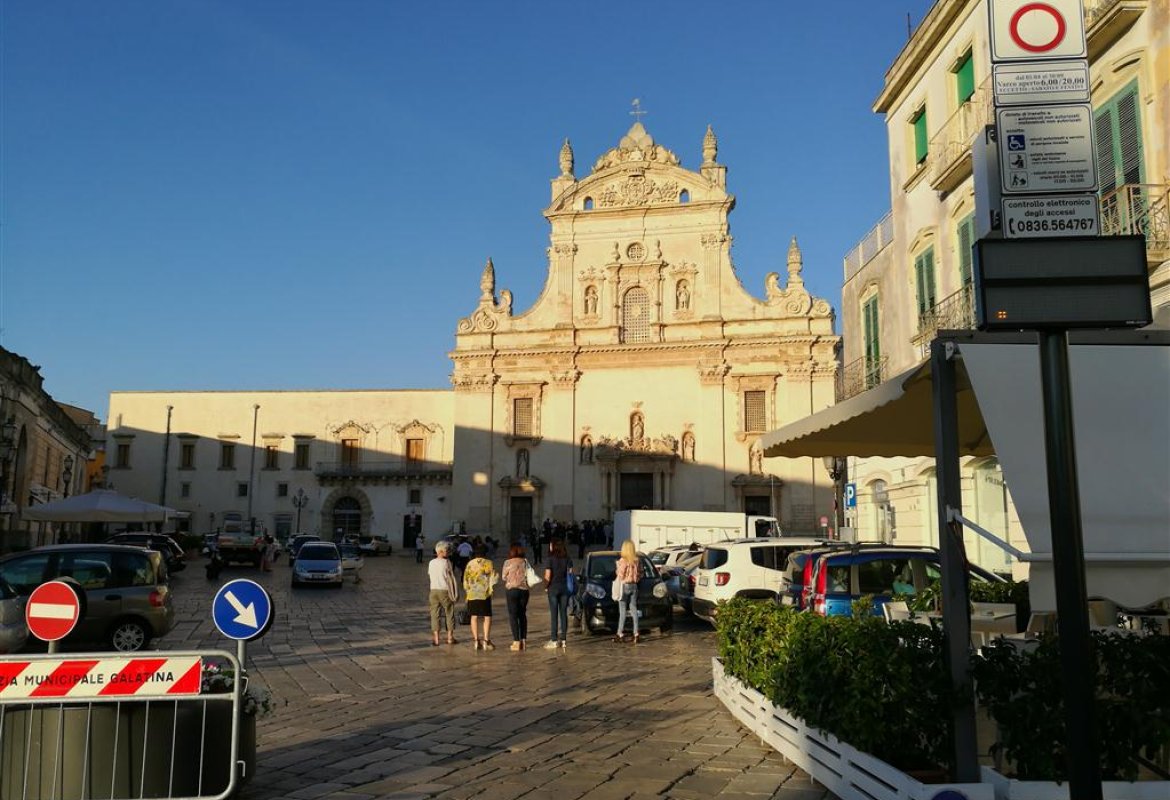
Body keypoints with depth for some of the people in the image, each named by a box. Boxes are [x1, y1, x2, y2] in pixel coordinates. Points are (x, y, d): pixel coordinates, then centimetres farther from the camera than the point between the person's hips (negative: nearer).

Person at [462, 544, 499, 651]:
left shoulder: (470, 564, 5)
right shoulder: (488, 563, -5)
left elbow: (465, 579, 8)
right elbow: (493, 579, -6)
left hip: (472, 594, 3)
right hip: (484, 594, -3)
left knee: (474, 617, 8)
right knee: (487, 617, 3)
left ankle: (476, 640, 3)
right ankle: (486, 640, -4)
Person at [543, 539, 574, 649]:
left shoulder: (550, 559, -10)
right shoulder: (567, 559, 2)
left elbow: (547, 577, -12)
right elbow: (571, 572, 4)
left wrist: (546, 585, 4)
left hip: (553, 588, -4)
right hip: (565, 588, 4)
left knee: (554, 614, -1)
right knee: (564, 613, 8)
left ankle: (554, 640, 0)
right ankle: (563, 639, 11)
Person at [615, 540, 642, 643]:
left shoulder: (622, 561, -14)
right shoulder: (637, 561, 1)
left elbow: (620, 576, -12)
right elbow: (640, 574, 6)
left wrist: (618, 566, 2)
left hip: (624, 586, -5)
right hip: (634, 586, 5)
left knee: (622, 611, 0)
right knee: (634, 610, 7)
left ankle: (621, 634, 1)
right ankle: (636, 634, 4)